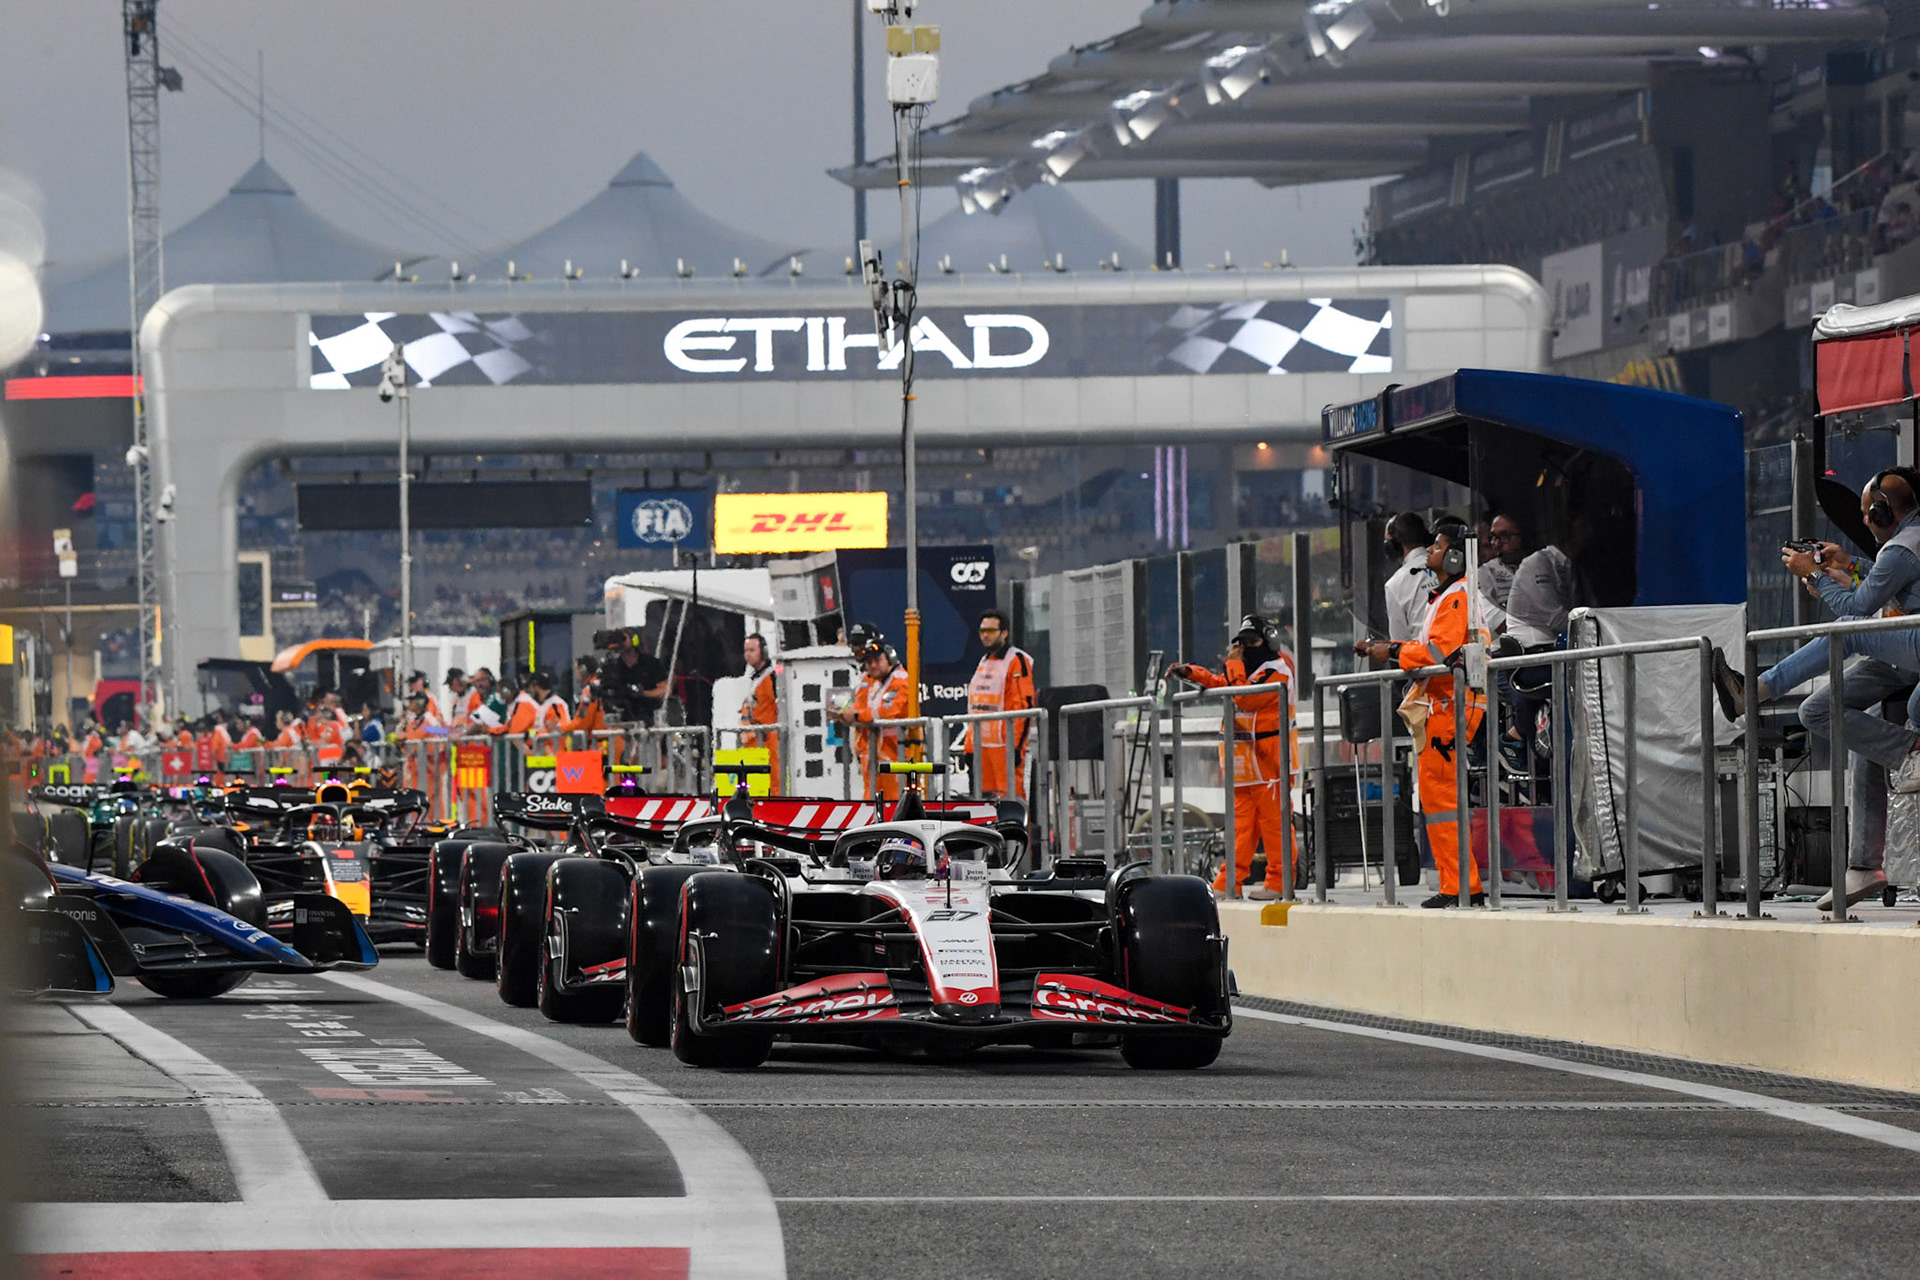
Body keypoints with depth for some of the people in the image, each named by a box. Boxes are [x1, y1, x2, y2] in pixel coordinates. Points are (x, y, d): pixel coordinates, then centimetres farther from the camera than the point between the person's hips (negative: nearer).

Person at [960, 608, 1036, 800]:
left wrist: (1016, 745, -19)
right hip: (981, 744, 8)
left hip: (1005, 741, -8)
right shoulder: (984, 662, 21)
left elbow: (1024, 705, -13)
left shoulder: (1016, 661, -6)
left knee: (1008, 795, -12)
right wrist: (969, 744, 19)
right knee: (986, 795, 7)